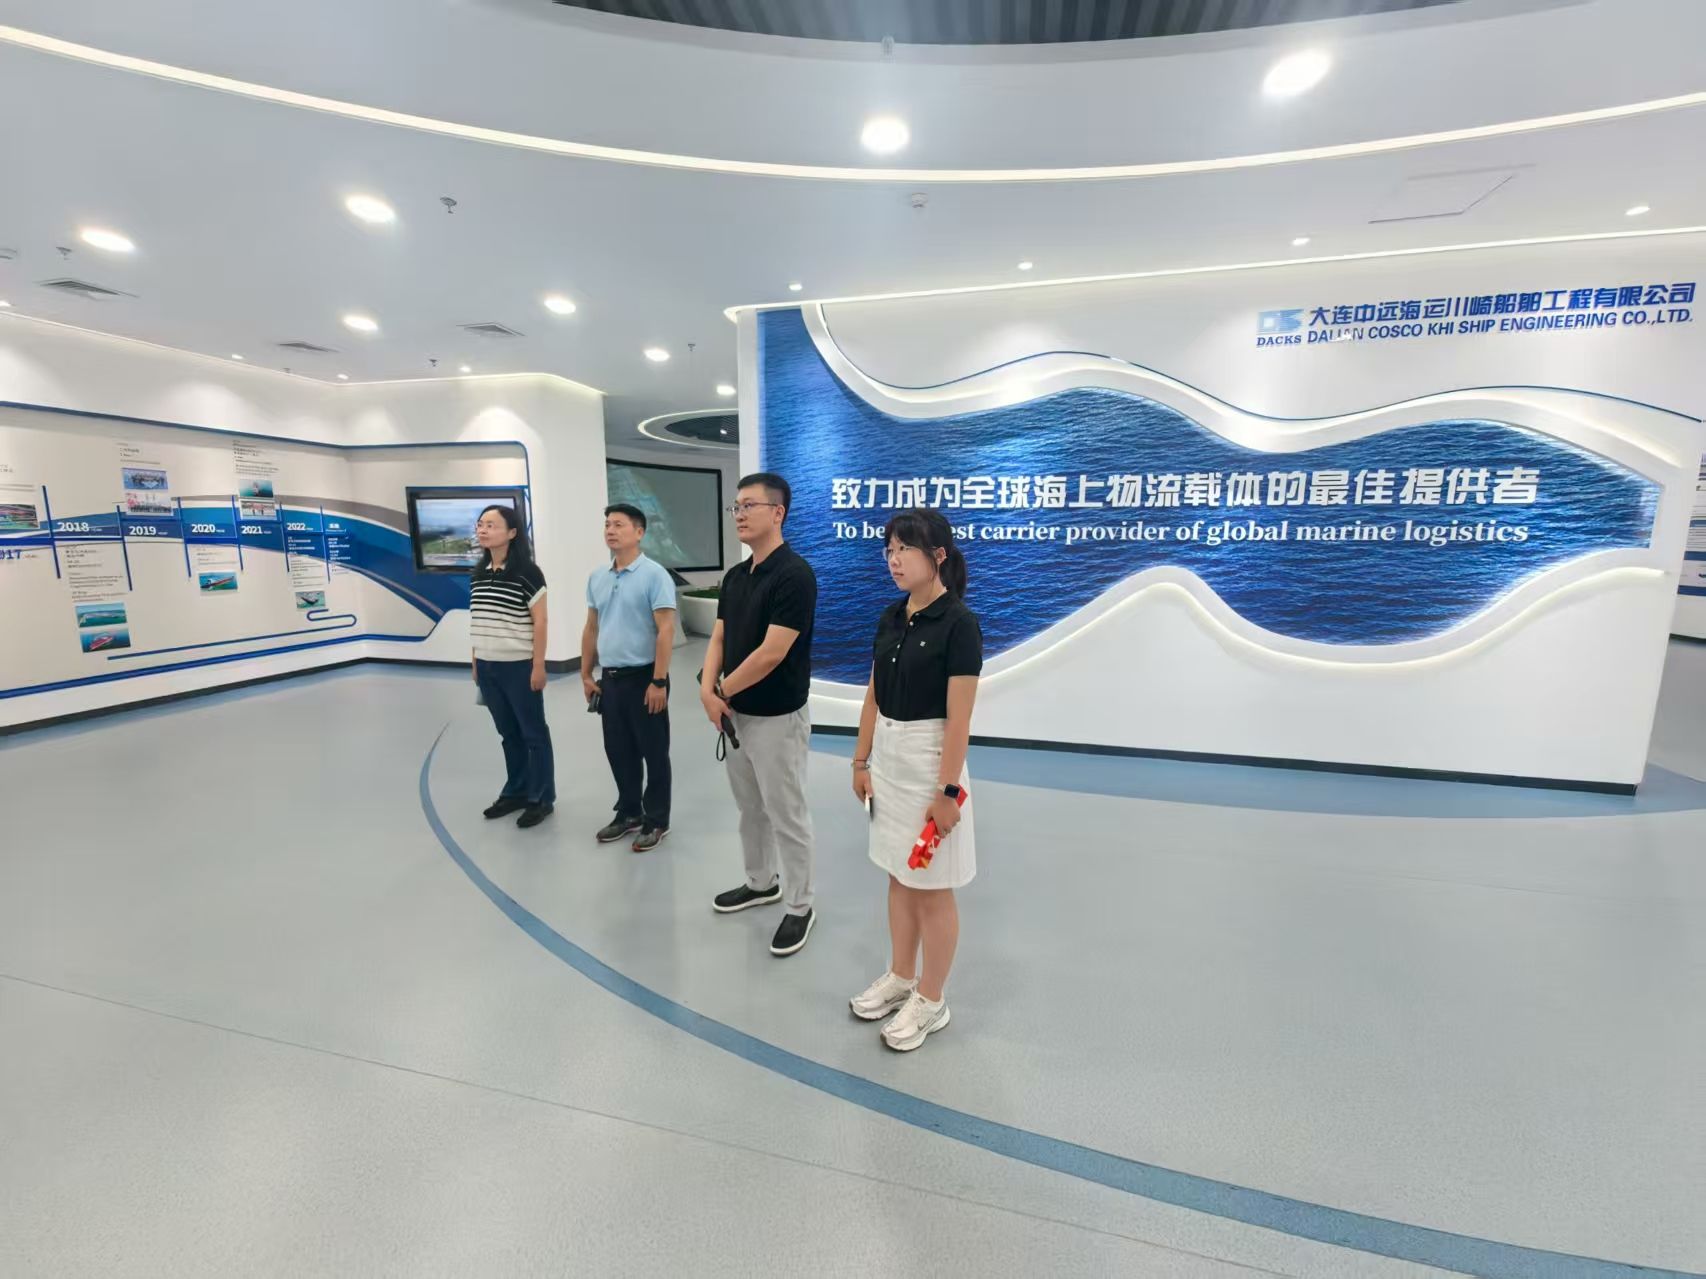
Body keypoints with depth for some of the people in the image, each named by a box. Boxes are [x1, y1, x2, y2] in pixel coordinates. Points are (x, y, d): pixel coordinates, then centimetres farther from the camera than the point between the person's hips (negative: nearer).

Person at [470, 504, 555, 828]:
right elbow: (477, 622, 14)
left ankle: (541, 798, 16)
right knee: (508, 733, 16)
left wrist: (538, 666, -13)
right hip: (488, 667, 6)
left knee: (533, 733, 5)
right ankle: (515, 791, 30)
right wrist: (475, 662, 14)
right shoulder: (479, 574, 9)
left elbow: (539, 622, -12)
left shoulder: (527, 572, -11)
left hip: (519, 666, -6)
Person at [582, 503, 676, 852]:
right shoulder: (597, 578, 9)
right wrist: (586, 674, 13)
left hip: (643, 677, -7)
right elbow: (591, 629, 16)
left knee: (653, 753, 6)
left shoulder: (654, 575, -12)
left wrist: (659, 681, -20)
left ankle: (657, 821, 19)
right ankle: (629, 813, 32)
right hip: (609, 678, 7)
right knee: (618, 752, 16)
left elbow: (666, 630, -16)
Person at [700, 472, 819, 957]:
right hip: (737, 715, 9)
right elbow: (718, 639, 8)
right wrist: (707, 689, -9)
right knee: (750, 808, 22)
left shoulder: (794, 574, -19)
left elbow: (771, 653, -23)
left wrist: (723, 690, -11)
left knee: (786, 816, 5)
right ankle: (760, 883, 41)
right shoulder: (734, 576, 8)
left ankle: (800, 906, 22)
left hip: (777, 719, -8)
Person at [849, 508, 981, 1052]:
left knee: (932, 887, 8)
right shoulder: (891, 617, 5)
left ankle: (931, 1001, 27)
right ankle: (900, 977, 38)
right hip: (887, 757, 7)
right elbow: (874, 696, 10)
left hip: (929, 759, -7)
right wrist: (861, 761, 11)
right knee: (899, 878, 20)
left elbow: (958, 717, -18)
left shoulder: (958, 623, -17)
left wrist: (947, 790, -17)